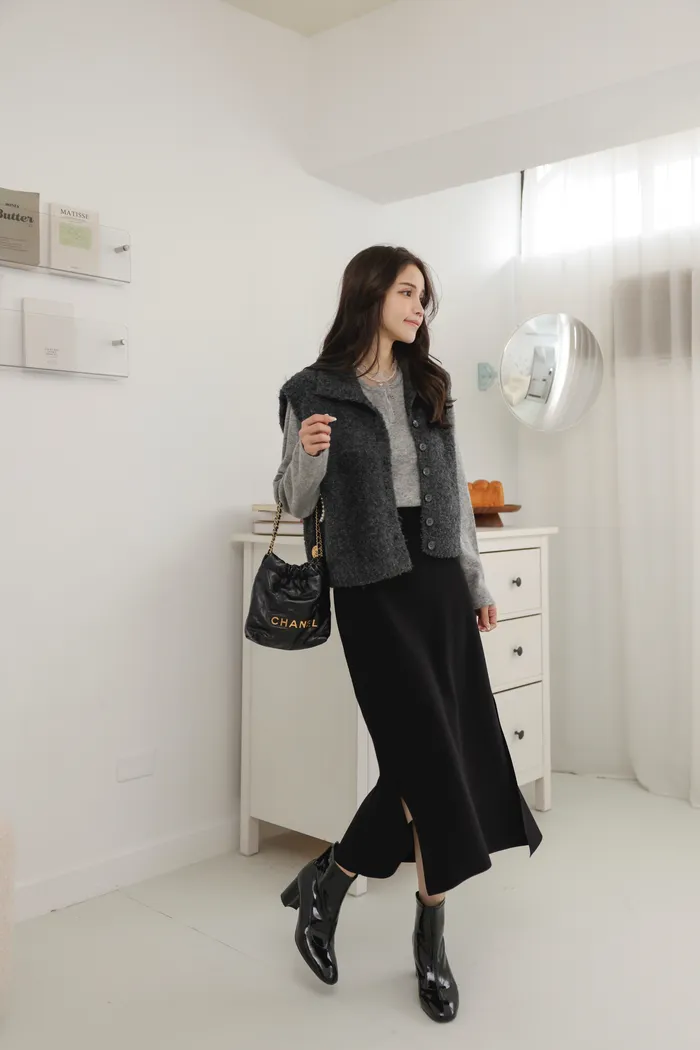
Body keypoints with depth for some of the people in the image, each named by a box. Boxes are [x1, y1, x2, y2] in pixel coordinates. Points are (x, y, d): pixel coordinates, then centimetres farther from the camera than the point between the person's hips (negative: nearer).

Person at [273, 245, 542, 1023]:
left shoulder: (430, 386, 11)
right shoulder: (314, 392, -3)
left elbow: (455, 493, 15)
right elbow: (294, 505, 0)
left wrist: (477, 583, 15)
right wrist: (307, 456, -21)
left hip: (437, 581, 6)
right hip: (373, 590, -5)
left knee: (424, 756, 4)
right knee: (431, 756, -3)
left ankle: (325, 883, 25)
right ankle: (430, 938, 20)